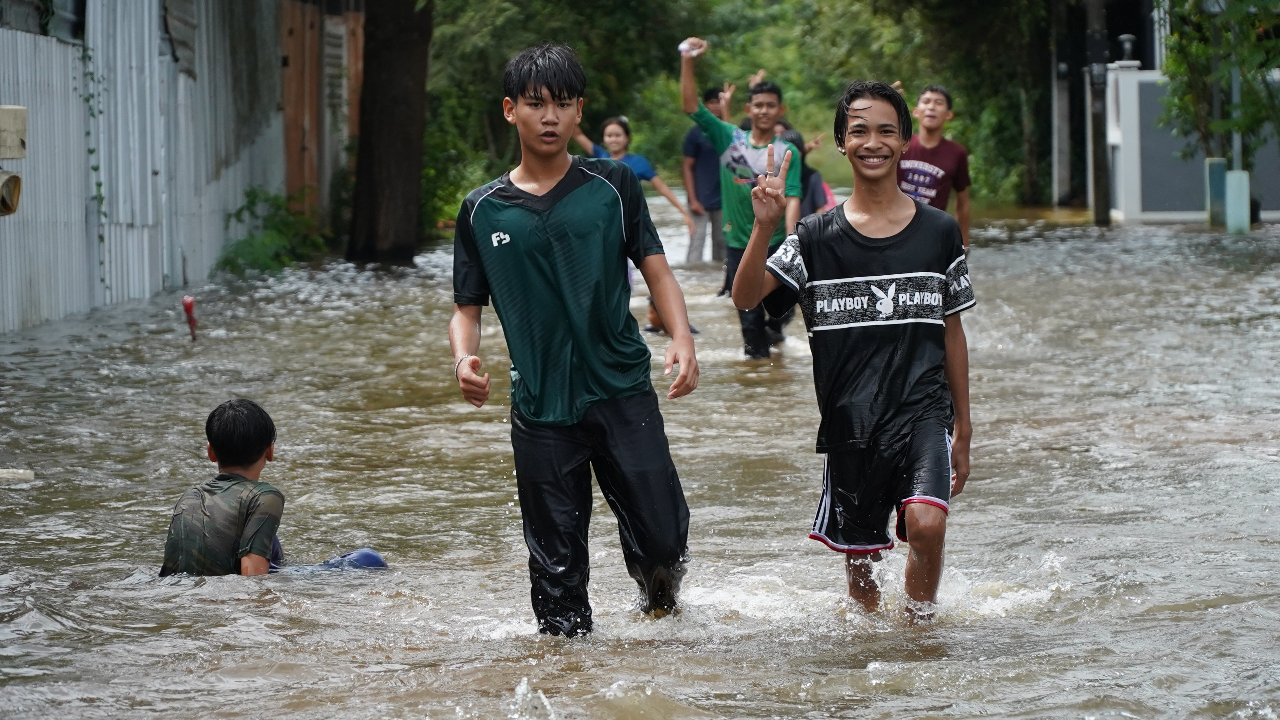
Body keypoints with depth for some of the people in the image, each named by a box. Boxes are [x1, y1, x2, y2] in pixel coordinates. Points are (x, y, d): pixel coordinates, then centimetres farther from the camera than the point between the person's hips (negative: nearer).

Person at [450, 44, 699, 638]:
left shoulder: (612, 186, 4)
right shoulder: (483, 211, 7)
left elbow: (655, 269, 3)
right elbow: (466, 308, 10)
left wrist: (681, 338, -14)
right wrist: (464, 359, -11)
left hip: (622, 391, -1)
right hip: (540, 408, 1)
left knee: (662, 537, -6)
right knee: (556, 564, 1)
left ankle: (659, 590, 26)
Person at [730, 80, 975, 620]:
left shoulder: (939, 233, 3)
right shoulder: (816, 238, 1)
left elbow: (952, 333, 10)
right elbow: (746, 297, -10)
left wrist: (962, 429, 11)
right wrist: (764, 228, -26)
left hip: (923, 411, -1)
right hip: (849, 422, 1)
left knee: (926, 523, -23)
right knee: (860, 557, 8)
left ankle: (920, 623, -2)